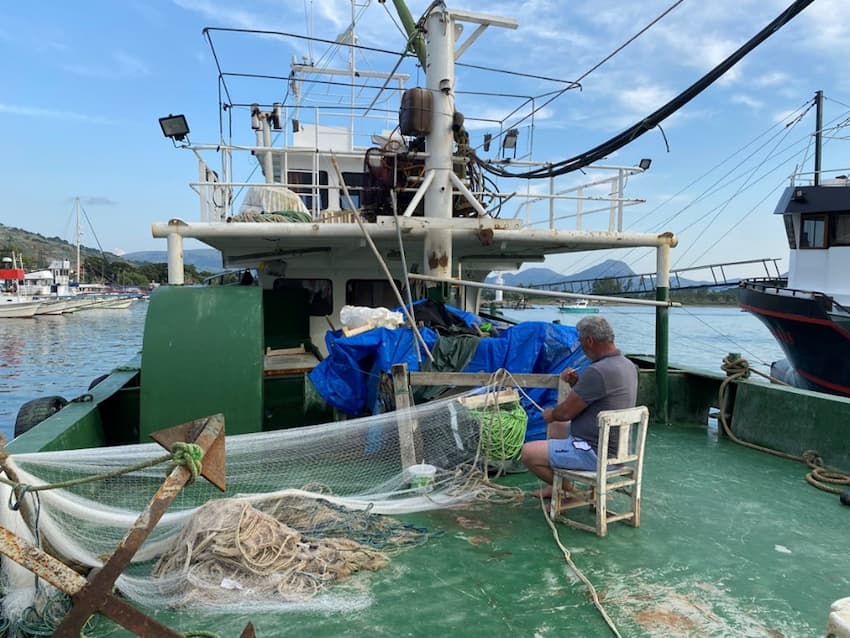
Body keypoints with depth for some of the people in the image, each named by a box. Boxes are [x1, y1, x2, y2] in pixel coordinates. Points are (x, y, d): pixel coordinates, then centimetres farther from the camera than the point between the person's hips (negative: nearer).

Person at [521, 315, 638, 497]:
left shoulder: (598, 371, -26)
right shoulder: (627, 365, 6)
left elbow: (565, 412, -18)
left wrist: (550, 414, 3)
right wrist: (577, 384, 1)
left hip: (595, 452, -10)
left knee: (528, 452, -10)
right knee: (556, 427, 30)